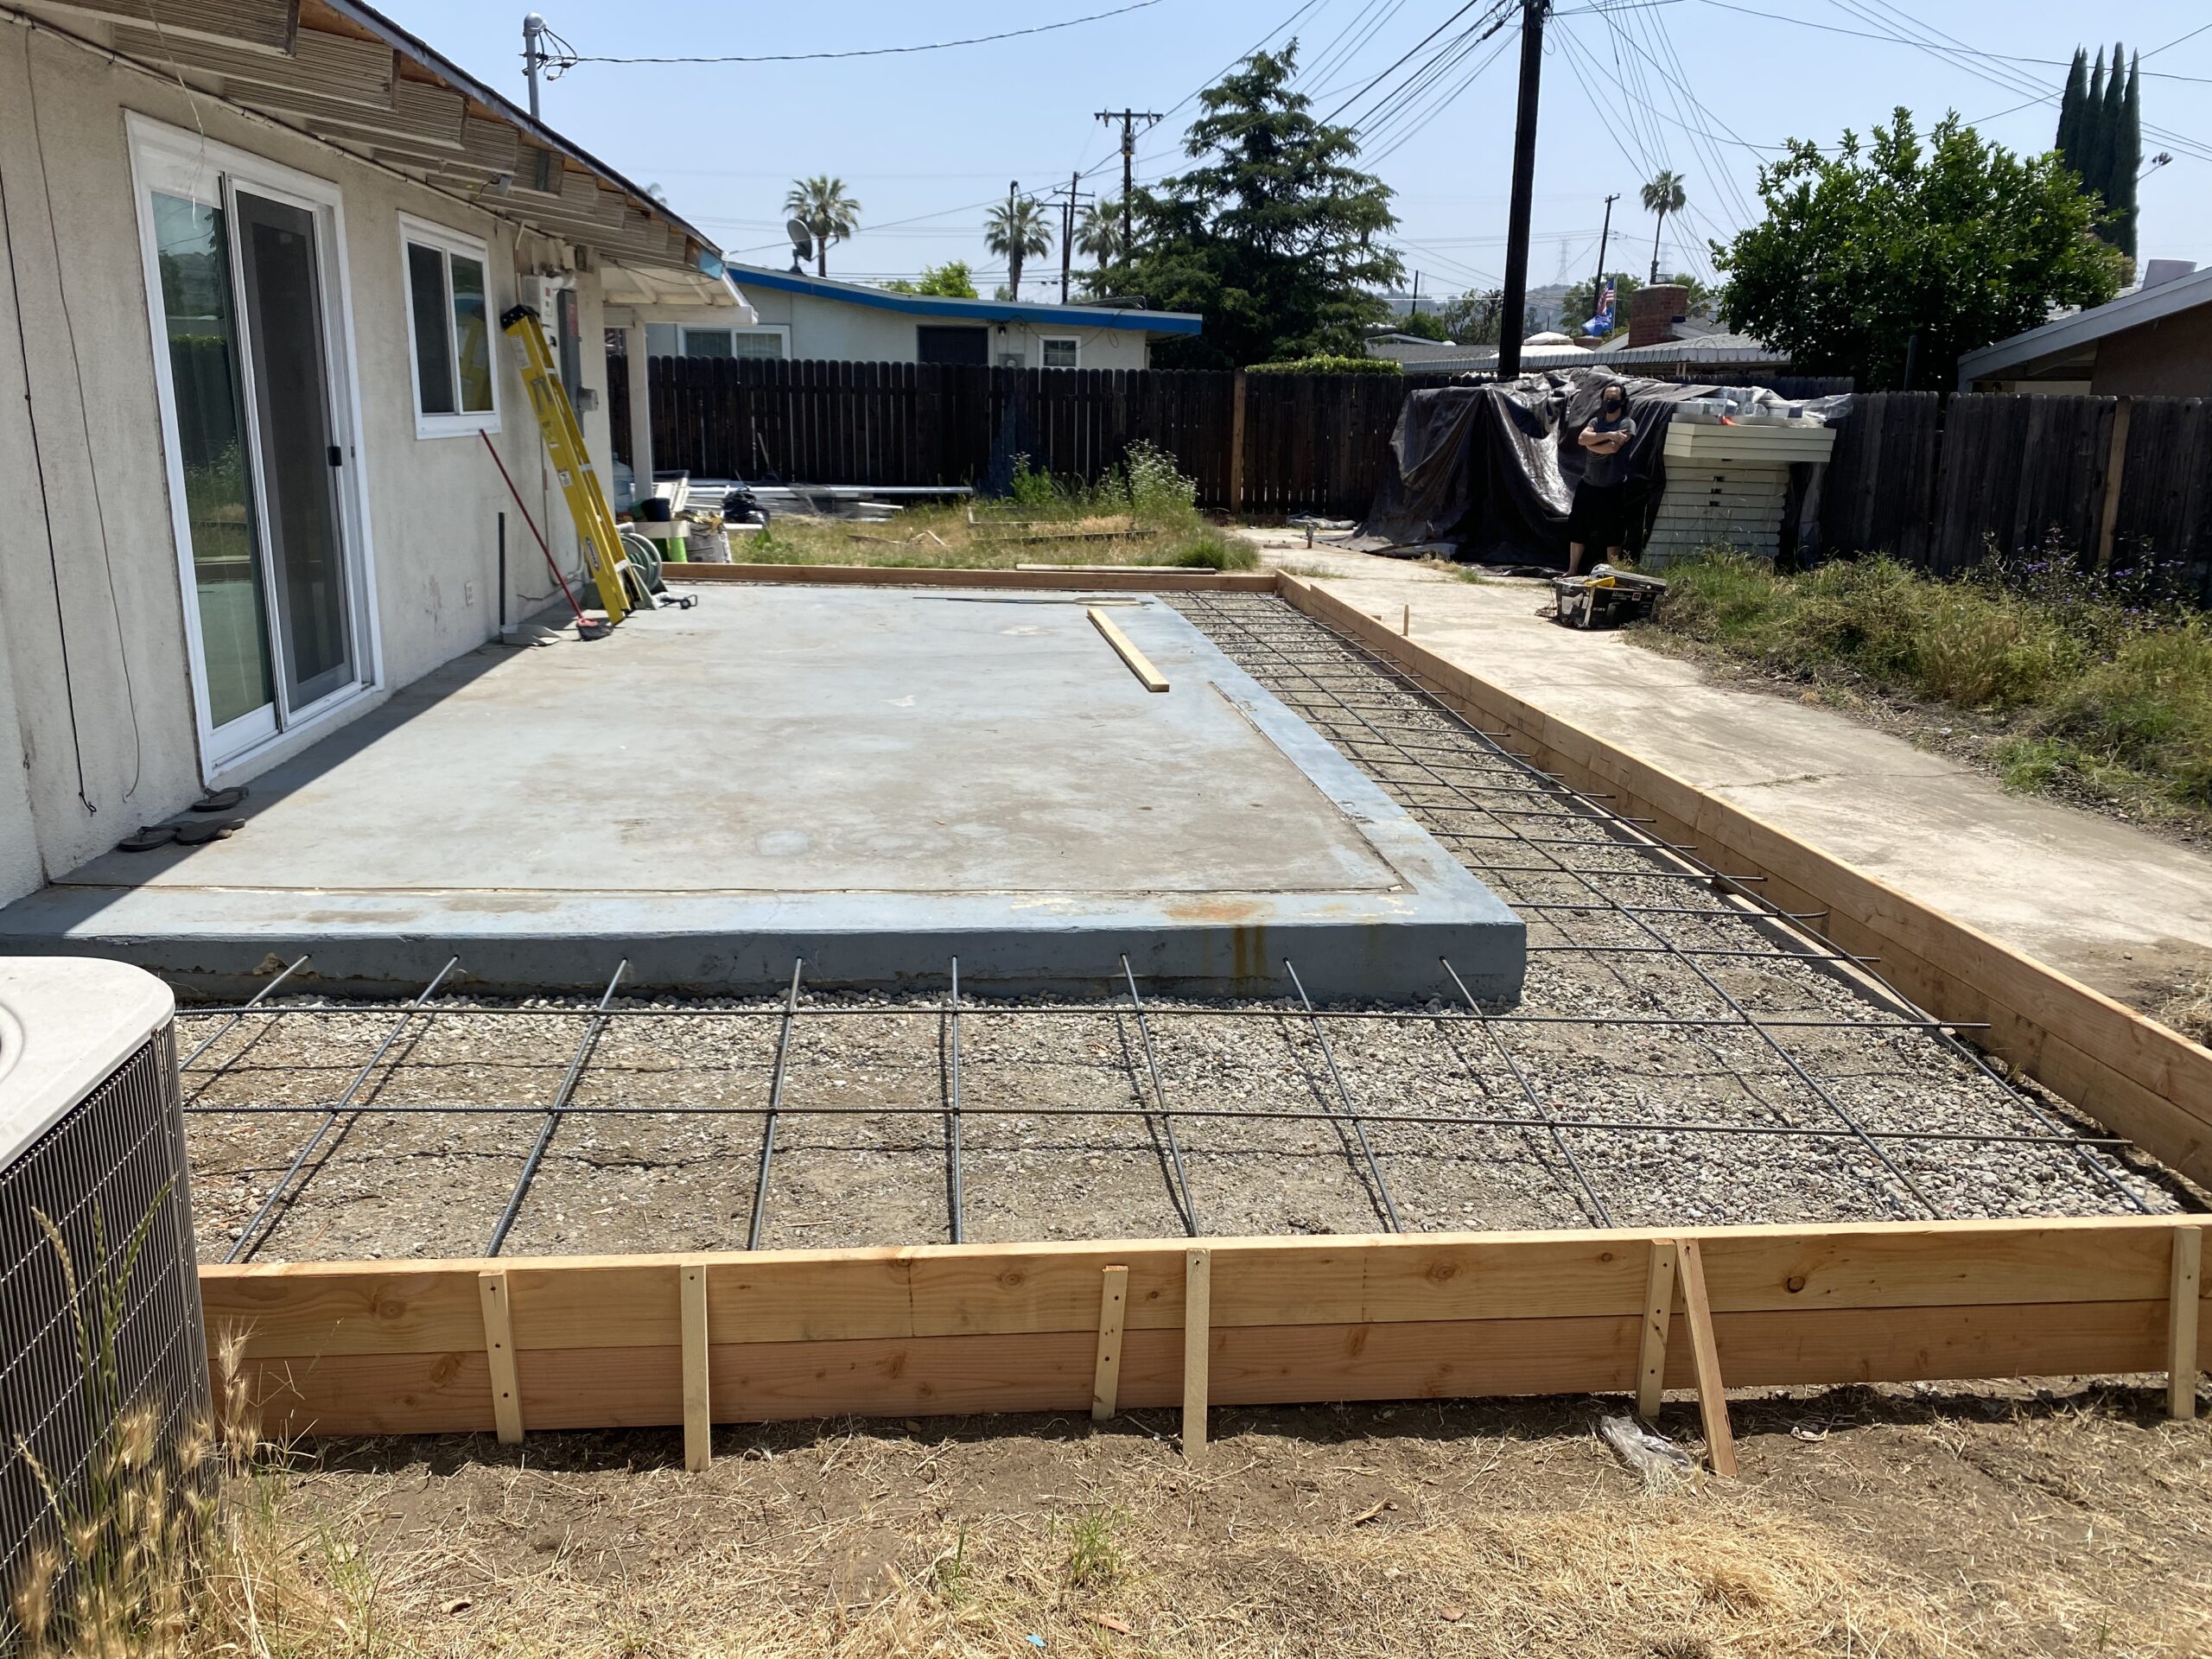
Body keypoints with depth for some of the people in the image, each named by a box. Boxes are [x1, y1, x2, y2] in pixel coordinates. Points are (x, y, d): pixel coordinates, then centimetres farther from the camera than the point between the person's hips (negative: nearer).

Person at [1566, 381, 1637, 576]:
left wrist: (1591, 443, -6)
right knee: (1577, 530, 8)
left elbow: (1612, 448, -19)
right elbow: (1582, 439, -8)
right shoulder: (1596, 422, 12)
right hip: (1588, 485, 5)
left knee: (1612, 536, 1)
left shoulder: (1627, 424, -4)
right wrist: (1608, 435, -18)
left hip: (1613, 489, -5)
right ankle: (1572, 572, 18)